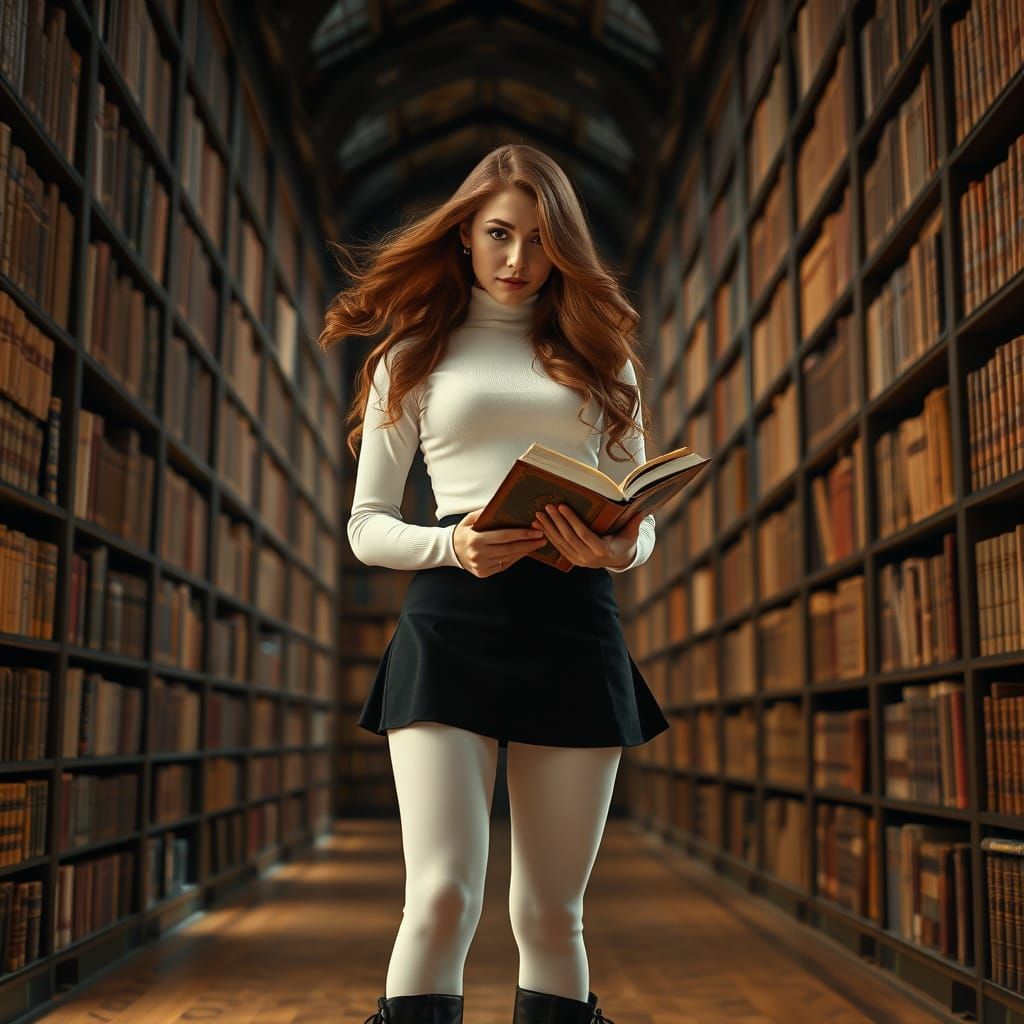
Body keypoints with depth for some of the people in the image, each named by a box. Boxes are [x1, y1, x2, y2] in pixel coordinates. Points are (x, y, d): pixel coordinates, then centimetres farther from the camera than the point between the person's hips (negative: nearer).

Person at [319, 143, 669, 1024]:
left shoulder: (599, 356, 17)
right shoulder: (413, 356, 13)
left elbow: (641, 516, 15)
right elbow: (368, 526, 8)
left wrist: (616, 548, -10)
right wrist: (452, 546, -13)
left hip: (573, 624, 2)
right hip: (450, 621, -1)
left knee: (551, 914, 4)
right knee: (444, 896, -14)